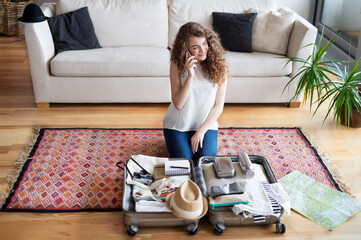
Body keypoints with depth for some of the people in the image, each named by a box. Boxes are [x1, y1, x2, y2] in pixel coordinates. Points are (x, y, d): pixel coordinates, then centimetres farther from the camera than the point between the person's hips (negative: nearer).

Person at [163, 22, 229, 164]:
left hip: (206, 124, 1)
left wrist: (201, 131, -13)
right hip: (178, 125, -1)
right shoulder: (177, 64, -11)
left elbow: (218, 107, -6)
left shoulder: (219, 66, -9)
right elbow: (178, 104, -17)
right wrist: (190, 76, -27)